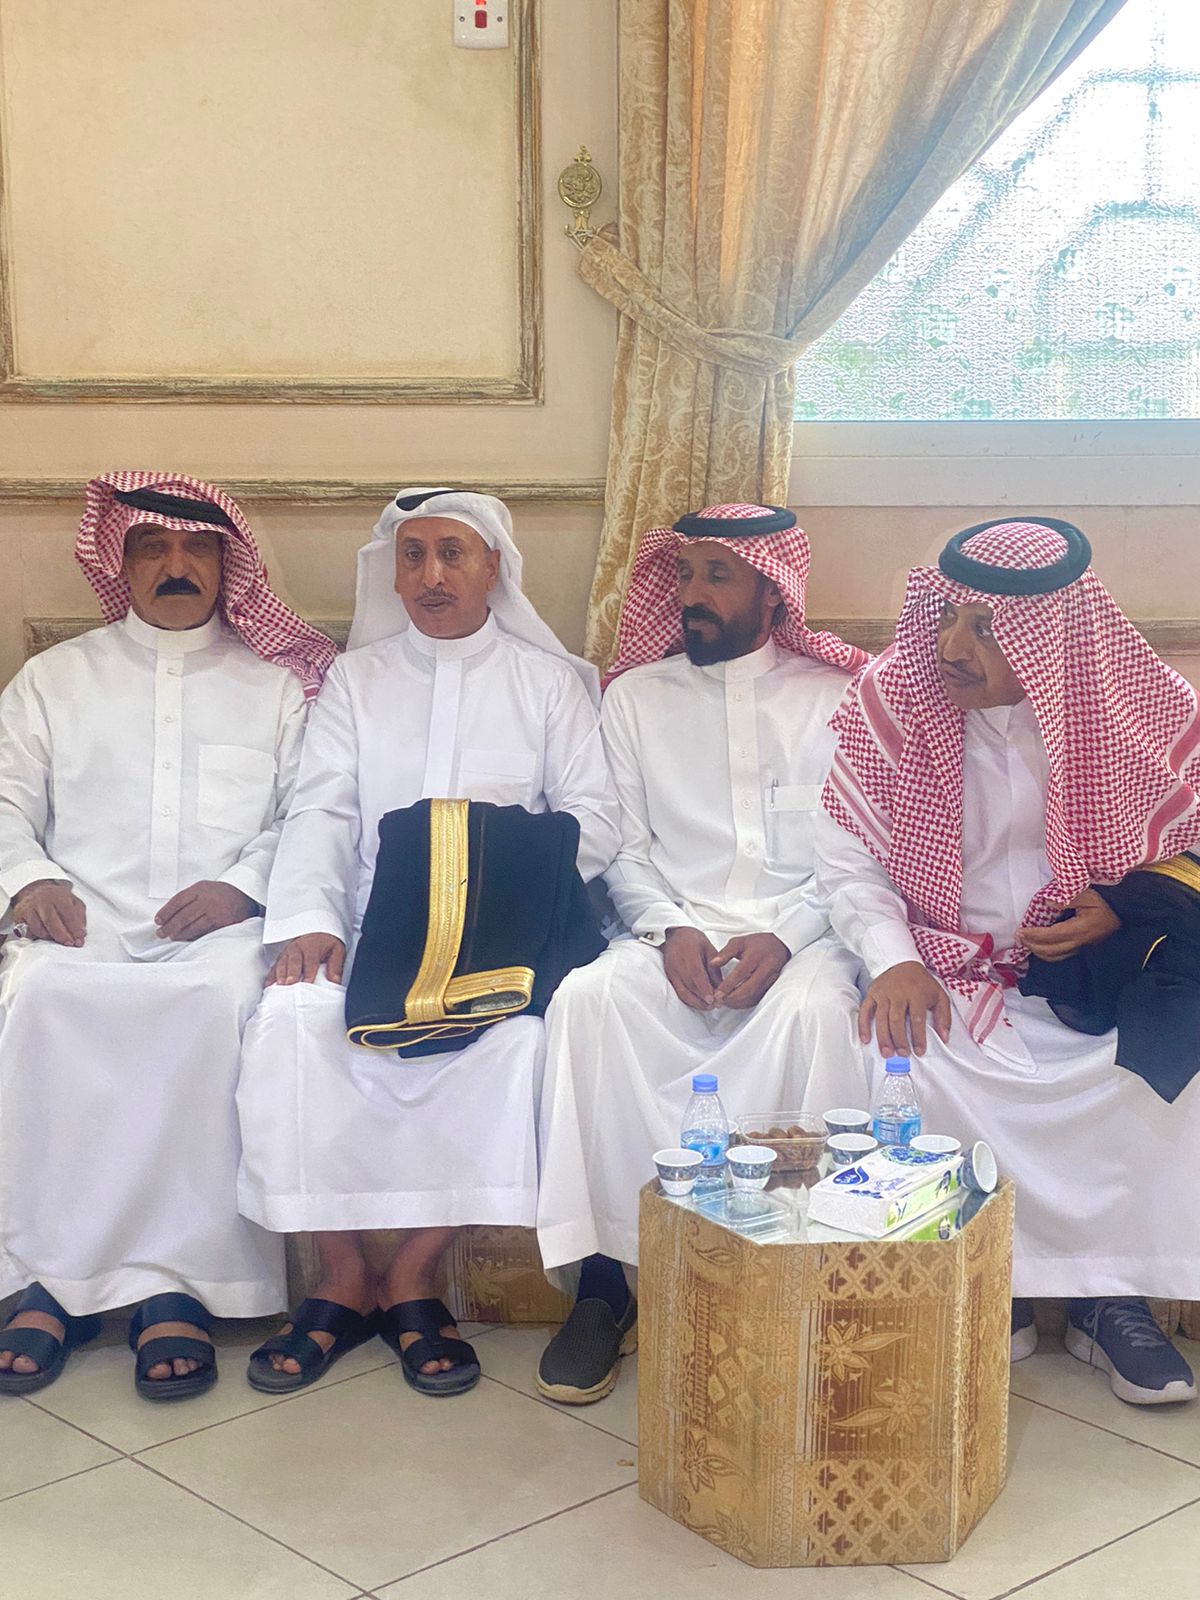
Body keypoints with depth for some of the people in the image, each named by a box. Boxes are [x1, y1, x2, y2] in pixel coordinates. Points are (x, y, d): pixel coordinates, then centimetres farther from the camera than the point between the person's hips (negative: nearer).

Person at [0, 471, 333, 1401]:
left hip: (221, 929, -1)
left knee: (222, 1001, -36)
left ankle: (176, 1283, -32)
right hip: (84, 924, 2)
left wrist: (242, 885, -10)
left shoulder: (275, 682, 19)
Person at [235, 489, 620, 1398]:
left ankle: (413, 1278, -18)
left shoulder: (549, 681, 11)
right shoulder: (355, 678, 15)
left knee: (521, 1034, -33)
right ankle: (346, 1278, -15)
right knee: (291, 1018, -28)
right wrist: (310, 920, -14)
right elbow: (321, 813, 4)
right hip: (369, 933, 2)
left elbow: (593, 821, 4)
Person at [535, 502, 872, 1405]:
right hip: (672, 929, 2)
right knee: (586, 1001, -30)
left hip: (800, 932, -1)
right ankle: (604, 1279, -24)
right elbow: (623, 848, 9)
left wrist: (783, 938, -13)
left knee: (817, 1008, -36)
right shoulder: (635, 696, 16)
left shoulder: (833, 696, 11)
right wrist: (670, 928, -11)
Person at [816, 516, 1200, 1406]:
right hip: (947, 966, 0)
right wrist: (894, 960, -19)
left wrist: (1126, 912, -14)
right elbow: (849, 856, -4)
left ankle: (1111, 1289, -6)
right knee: (903, 1043, -30)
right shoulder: (892, 696, -7)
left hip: (1094, 959, 1)